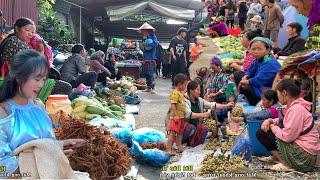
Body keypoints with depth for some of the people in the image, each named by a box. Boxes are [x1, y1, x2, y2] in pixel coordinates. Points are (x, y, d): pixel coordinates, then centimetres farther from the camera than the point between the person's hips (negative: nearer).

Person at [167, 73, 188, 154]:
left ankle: (179, 147, 26)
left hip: (181, 117, 10)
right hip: (176, 117, -10)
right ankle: (169, 149, -6)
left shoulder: (181, 93, 15)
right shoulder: (175, 93, -16)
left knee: (180, 133, 16)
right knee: (173, 133, -8)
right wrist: (175, 115, -25)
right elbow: (173, 105, -22)